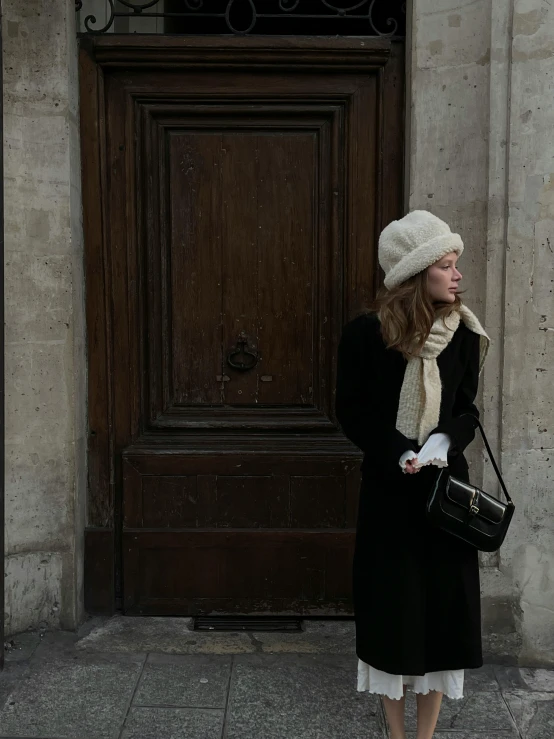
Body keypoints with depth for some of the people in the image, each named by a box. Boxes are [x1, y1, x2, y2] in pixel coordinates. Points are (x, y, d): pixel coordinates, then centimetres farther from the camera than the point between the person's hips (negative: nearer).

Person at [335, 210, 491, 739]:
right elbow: (351, 413, -5)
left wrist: (443, 443, -16)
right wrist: (398, 456, -18)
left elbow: (467, 411, 5)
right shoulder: (366, 333, -9)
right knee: (391, 604, 6)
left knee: (444, 602, 6)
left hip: (446, 484, 3)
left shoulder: (463, 334, -1)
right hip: (389, 488, -2)